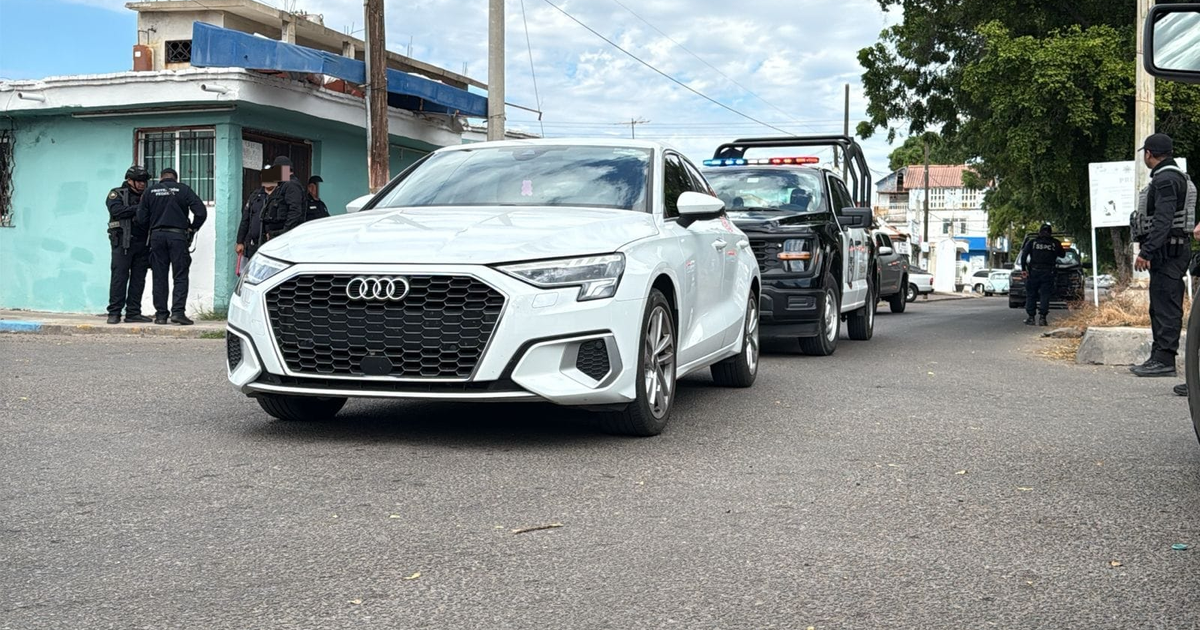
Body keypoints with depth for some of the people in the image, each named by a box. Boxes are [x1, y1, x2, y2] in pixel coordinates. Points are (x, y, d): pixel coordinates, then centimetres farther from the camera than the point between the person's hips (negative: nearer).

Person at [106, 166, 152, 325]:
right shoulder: (117, 194, 5)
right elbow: (117, 211, -13)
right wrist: (138, 208, -13)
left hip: (142, 243, 5)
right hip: (123, 242, -5)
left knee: (138, 279, 4)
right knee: (119, 277, -6)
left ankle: (133, 312, 9)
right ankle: (114, 313, -3)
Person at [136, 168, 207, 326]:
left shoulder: (150, 191, 9)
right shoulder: (183, 189, 2)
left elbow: (141, 218, 6)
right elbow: (201, 212, -7)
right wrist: (192, 228, 7)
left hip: (157, 236, 2)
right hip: (178, 236, -2)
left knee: (159, 277, 6)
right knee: (180, 276, 0)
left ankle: (161, 314, 6)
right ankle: (178, 312, -11)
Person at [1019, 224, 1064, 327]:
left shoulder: (1032, 242, 4)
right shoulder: (1055, 243, 5)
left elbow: (1024, 255, -5)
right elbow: (1062, 254, 18)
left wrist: (1024, 269, -5)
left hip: (1033, 272, 0)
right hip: (1048, 273, 0)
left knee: (1031, 295, 6)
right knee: (1045, 295, 2)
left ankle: (1031, 317, 3)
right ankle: (1042, 317, -6)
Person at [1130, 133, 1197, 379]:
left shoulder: (1166, 179, -15)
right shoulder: (1177, 176, 20)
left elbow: (1163, 220, -24)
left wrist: (1146, 252, -27)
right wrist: (1149, 250, 24)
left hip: (1168, 250, -11)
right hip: (1169, 250, 11)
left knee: (1166, 307, -11)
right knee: (1160, 307, 13)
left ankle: (1164, 360, -11)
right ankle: (1159, 358, 19)